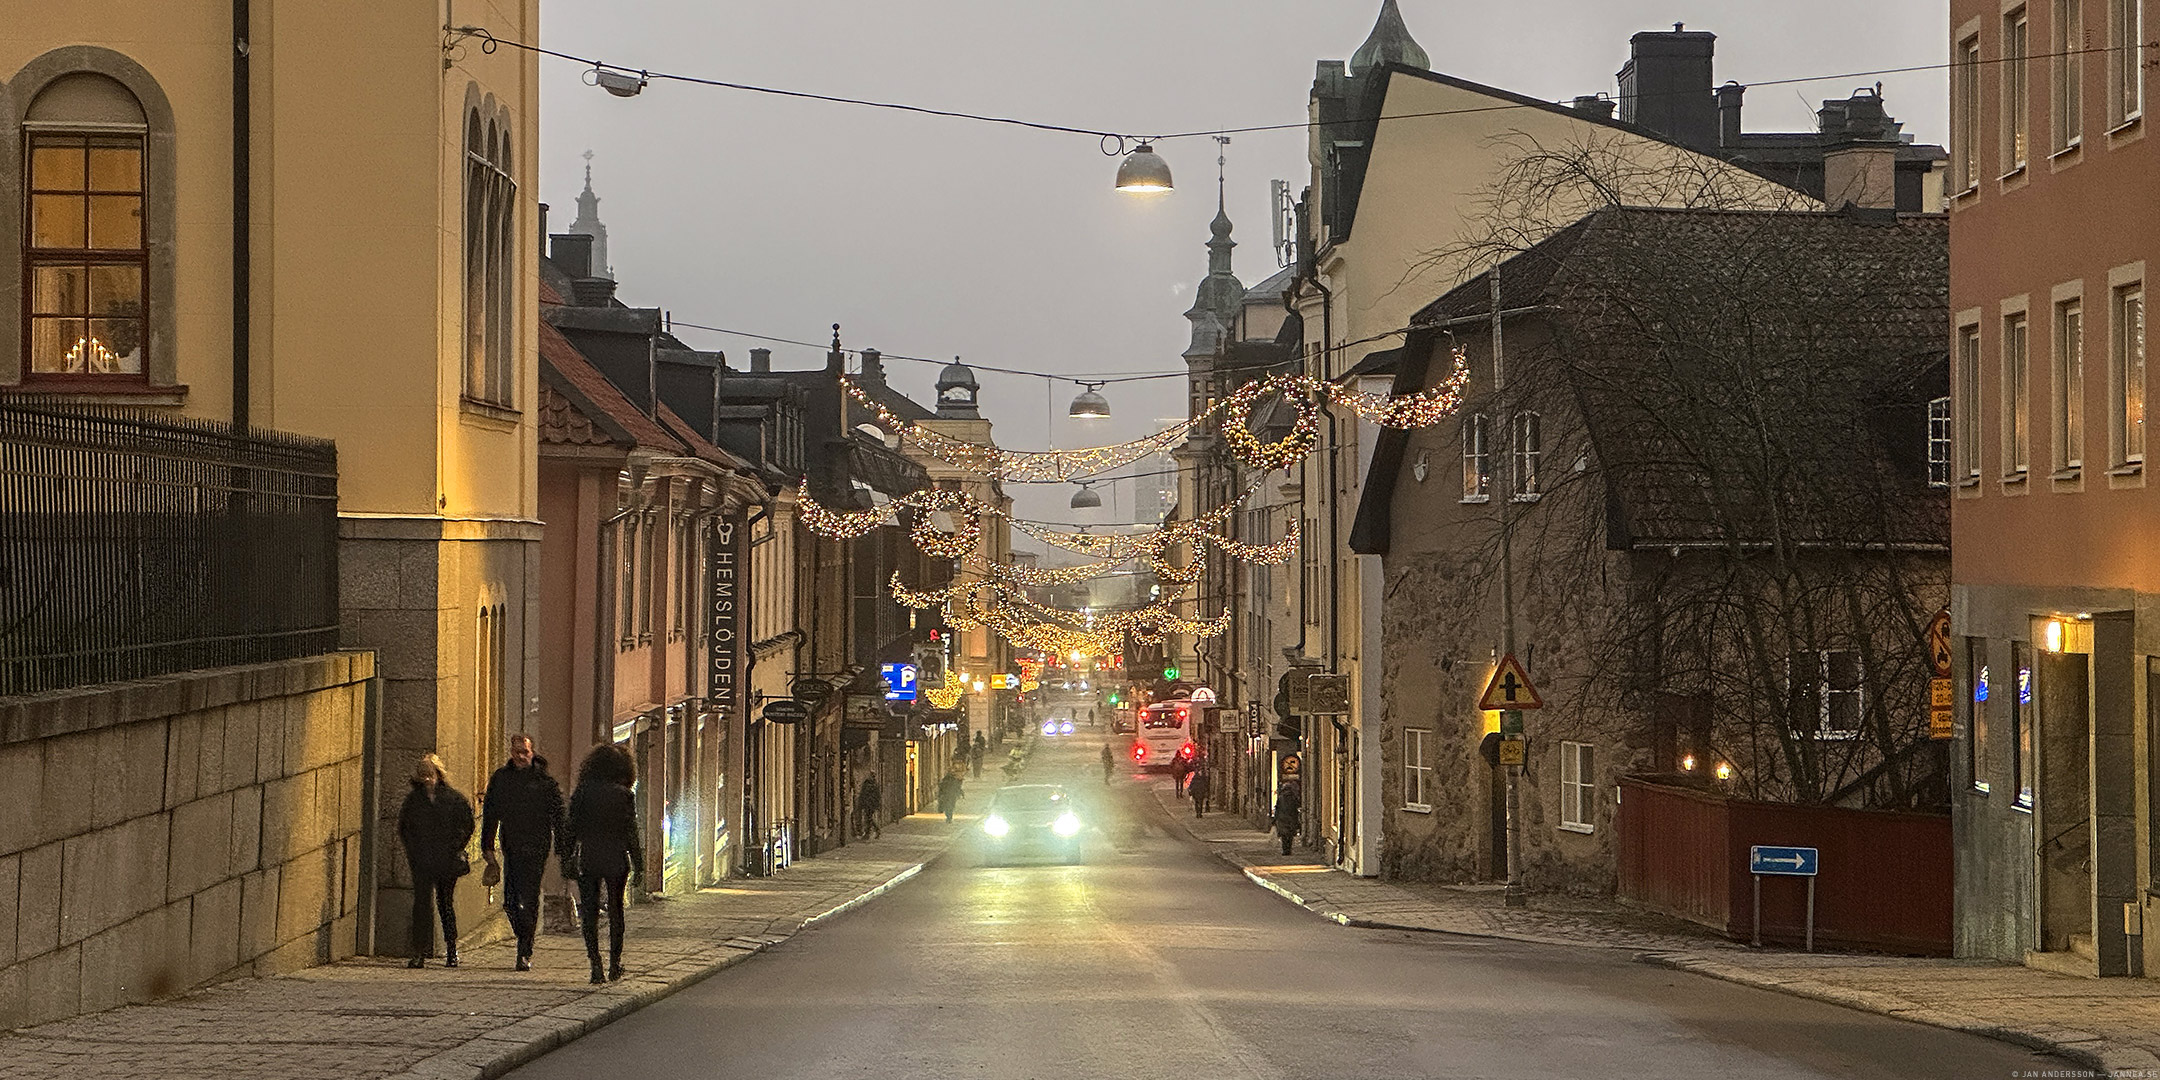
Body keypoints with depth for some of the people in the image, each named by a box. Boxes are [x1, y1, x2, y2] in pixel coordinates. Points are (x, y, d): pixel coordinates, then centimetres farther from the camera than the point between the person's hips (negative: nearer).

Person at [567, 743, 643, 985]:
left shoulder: (582, 793, -2)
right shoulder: (624, 795, -5)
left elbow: (572, 830, -1)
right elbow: (631, 833, -4)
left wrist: (567, 860, 6)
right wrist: (638, 867, 0)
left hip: (588, 862, 0)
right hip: (616, 861, 0)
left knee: (590, 913, 4)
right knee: (615, 912, 14)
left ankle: (595, 965, -7)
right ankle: (614, 964, 18)